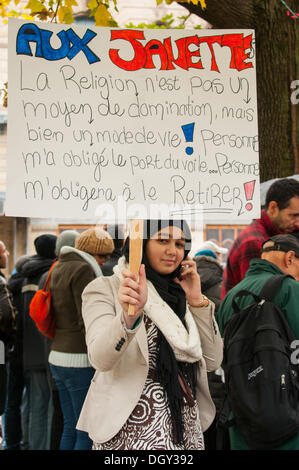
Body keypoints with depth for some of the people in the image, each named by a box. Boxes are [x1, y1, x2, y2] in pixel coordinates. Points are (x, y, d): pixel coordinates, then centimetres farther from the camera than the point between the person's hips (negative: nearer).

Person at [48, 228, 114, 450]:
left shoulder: (59, 268, 15)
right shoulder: (83, 269, -12)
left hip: (58, 356, 9)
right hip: (80, 359, -9)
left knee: (70, 427, 16)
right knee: (89, 433, -3)